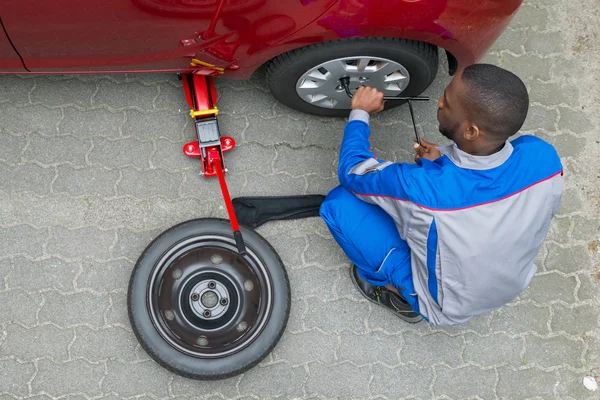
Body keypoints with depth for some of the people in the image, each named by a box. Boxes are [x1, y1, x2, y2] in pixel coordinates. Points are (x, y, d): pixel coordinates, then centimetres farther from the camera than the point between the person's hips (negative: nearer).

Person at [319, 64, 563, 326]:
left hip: (445, 308, -4)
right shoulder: (542, 156, -27)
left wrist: (360, 113, -2)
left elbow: (352, 172, -19)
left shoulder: (422, 188, -40)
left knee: (339, 202, -8)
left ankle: (399, 291, 11)